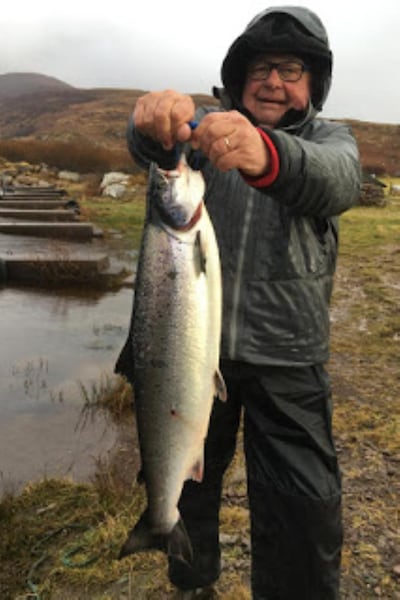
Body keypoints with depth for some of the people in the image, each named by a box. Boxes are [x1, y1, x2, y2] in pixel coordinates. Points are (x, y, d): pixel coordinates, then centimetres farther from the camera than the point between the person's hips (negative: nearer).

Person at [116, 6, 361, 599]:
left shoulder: (329, 138, 4)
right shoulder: (206, 124, 7)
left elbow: (334, 182, -22)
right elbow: (153, 147, -17)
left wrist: (266, 156, -44)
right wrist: (155, 119, -41)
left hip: (285, 357, -1)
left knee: (304, 507, 2)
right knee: (186, 478, 18)